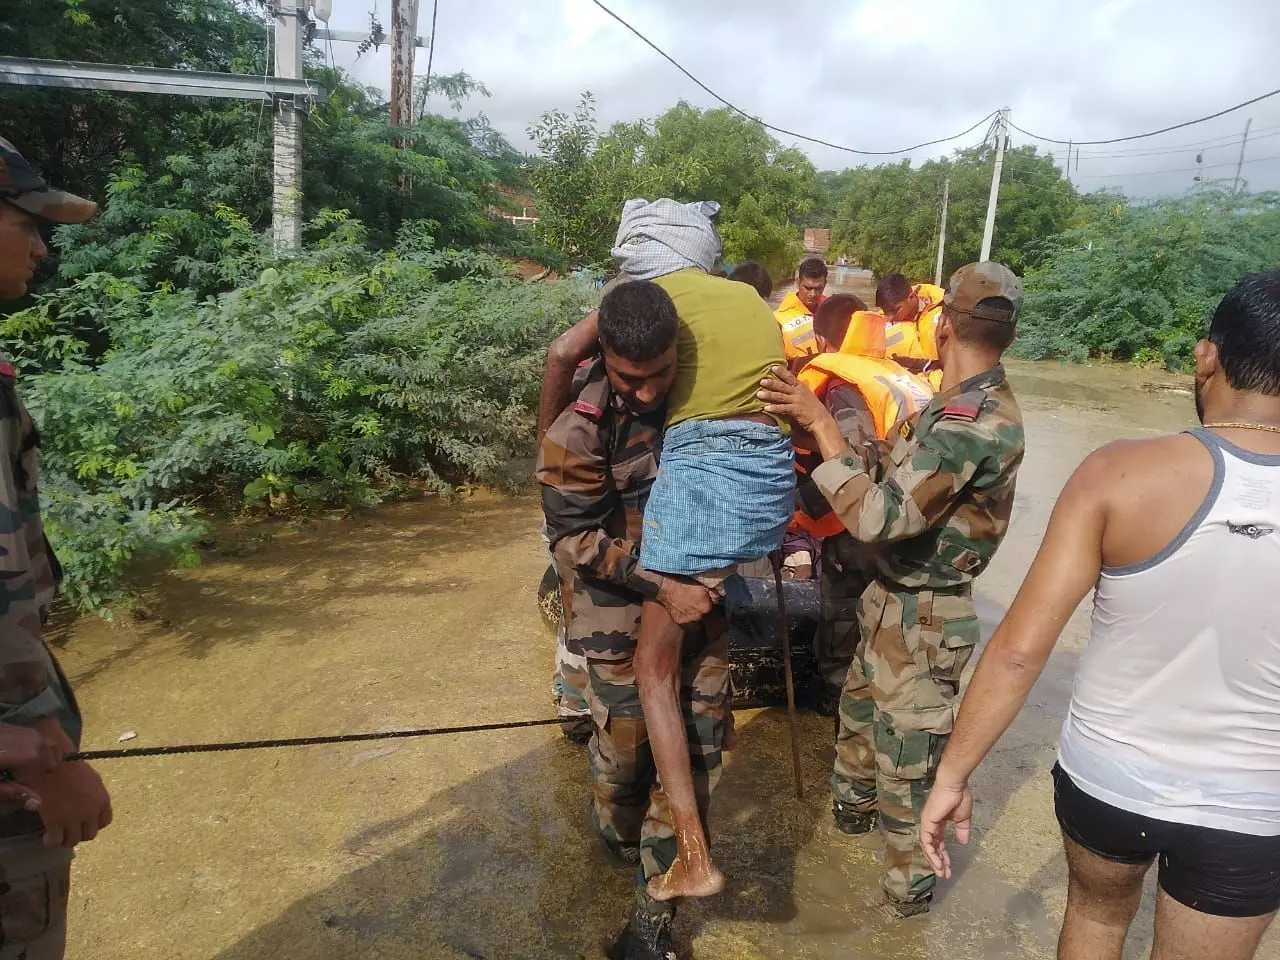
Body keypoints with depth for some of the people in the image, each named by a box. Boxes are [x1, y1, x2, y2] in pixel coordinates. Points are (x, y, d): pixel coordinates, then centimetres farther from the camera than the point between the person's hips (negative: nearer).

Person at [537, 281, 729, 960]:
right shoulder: (580, 430, -19)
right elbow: (577, 539, -14)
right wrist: (660, 587, -20)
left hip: (698, 593, 4)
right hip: (623, 609, -4)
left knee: (697, 747, 4)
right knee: (627, 740, 7)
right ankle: (616, 830, 45)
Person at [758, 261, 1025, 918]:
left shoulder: (973, 420, -28)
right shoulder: (963, 404, 3)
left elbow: (881, 516, -32)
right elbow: (896, 467, 7)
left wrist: (821, 424, -26)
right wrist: (819, 418, -1)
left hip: (920, 619, -10)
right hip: (893, 601, 10)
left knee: (907, 755, 10)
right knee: (861, 707, 29)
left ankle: (910, 884, 33)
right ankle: (854, 808, 54)